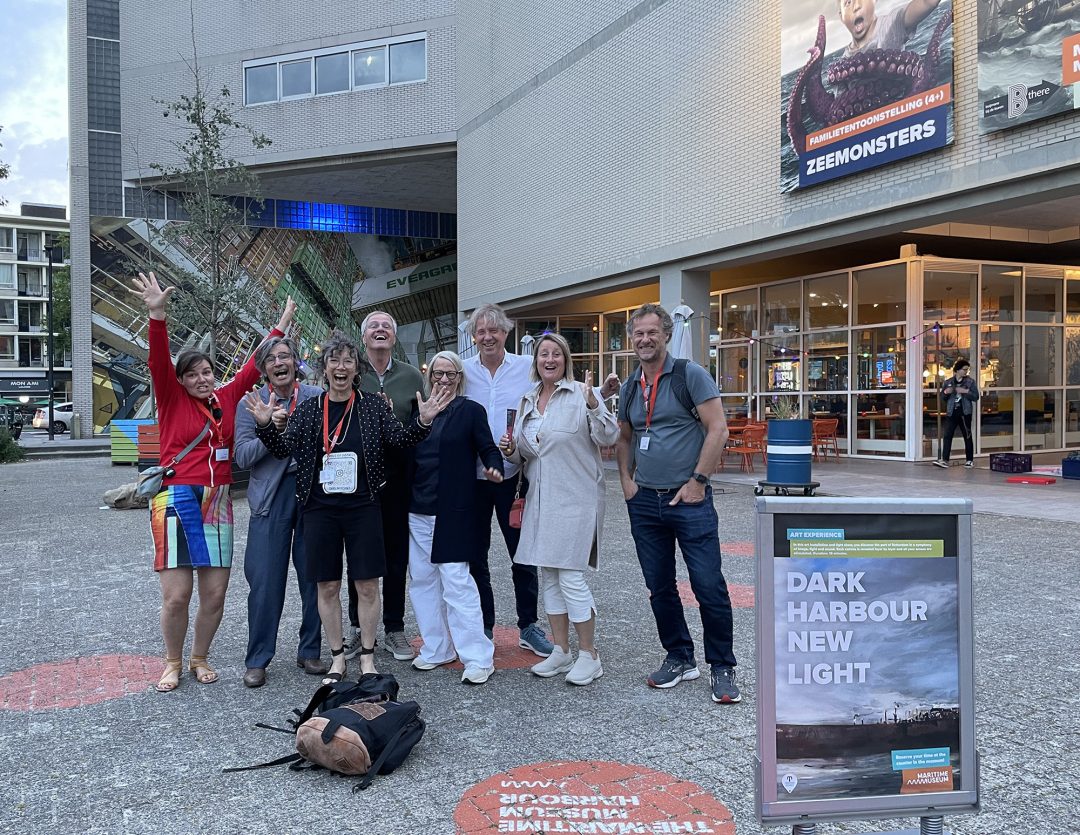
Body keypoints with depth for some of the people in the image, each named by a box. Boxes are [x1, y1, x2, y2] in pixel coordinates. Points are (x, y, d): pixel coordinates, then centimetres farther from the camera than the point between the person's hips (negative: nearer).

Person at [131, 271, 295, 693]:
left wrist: (281, 326, 20)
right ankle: (173, 662, 21)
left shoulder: (227, 398, 10)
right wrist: (157, 314, -28)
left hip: (217, 503, 4)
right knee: (176, 596, -3)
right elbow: (158, 361, -14)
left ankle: (200, 658, 27)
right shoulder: (172, 399, 0)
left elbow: (254, 366, 17)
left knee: (215, 594, 5)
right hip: (177, 500, -3)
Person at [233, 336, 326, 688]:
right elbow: (242, 457, -3)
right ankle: (257, 660, 12)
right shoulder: (251, 404, 4)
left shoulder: (317, 396, 5)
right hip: (272, 497, -1)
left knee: (315, 577, 7)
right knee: (265, 581, 0)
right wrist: (271, 429, -16)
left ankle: (309, 652, 22)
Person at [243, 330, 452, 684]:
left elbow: (399, 437, -8)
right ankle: (337, 657, 22)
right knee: (327, 586, 8)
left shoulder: (373, 406, 2)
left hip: (363, 509, -1)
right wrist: (266, 424, -15)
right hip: (320, 510, 1)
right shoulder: (307, 409, 6)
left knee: (367, 586, 3)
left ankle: (367, 656, 19)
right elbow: (285, 448, 3)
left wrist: (423, 420, -26)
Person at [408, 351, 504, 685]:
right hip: (419, 510, 5)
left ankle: (478, 657, -1)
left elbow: (488, 447, -5)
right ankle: (436, 649, 24)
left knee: (456, 580, -9)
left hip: (453, 511, -5)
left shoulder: (471, 411, 0)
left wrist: (494, 468, -24)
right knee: (422, 580, 10)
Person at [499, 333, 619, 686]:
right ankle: (561, 651, 23)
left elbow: (608, 437, -16)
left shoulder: (582, 393, -7)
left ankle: (589, 655, 7)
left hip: (575, 499, -7)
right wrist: (511, 450, -1)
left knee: (570, 576, -8)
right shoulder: (527, 401, 13)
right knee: (548, 576, 11)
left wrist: (592, 403, -29)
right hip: (540, 499, 7)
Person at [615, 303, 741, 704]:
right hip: (645, 502, 6)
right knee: (659, 587, 12)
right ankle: (679, 658, 28)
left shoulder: (691, 375, -6)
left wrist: (698, 481, -14)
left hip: (688, 499, -5)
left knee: (709, 587, -4)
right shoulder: (629, 387, 11)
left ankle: (722, 667, 11)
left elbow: (718, 429, -11)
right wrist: (626, 480, 10)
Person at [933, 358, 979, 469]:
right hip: (951, 413, 2)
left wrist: (965, 392, -18)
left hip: (965, 413, -2)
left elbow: (976, 397, -4)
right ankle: (944, 460, -9)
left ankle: (969, 460, 17)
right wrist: (946, 392, -7)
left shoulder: (970, 382, 2)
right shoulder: (949, 382, 9)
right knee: (947, 436, -6)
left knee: (967, 437, 6)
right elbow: (942, 397, 15)